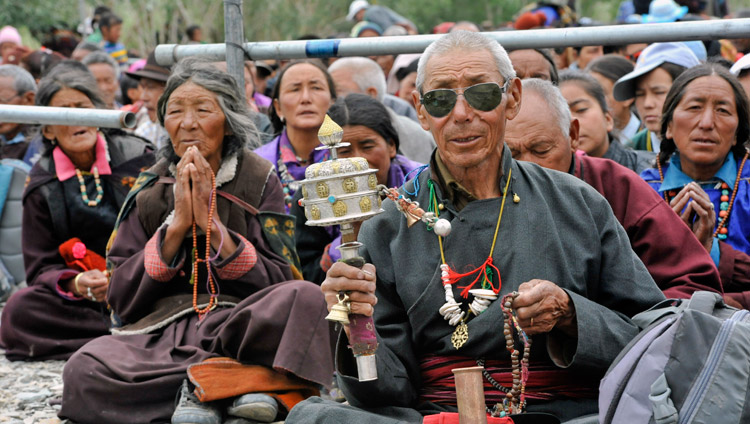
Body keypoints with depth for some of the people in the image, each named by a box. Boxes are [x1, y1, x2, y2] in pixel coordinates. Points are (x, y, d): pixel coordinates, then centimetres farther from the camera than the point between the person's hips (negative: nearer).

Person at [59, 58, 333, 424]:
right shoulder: (149, 191, 12)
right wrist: (177, 225, -6)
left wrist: (213, 225, -9)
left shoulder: (259, 180, 8)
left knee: (305, 298, -33)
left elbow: (278, 283, -1)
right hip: (160, 330, 2)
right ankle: (245, 378, -28)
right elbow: (121, 298, 4)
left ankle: (201, 382, -24)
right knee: (83, 372, -31)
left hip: (241, 323, -1)